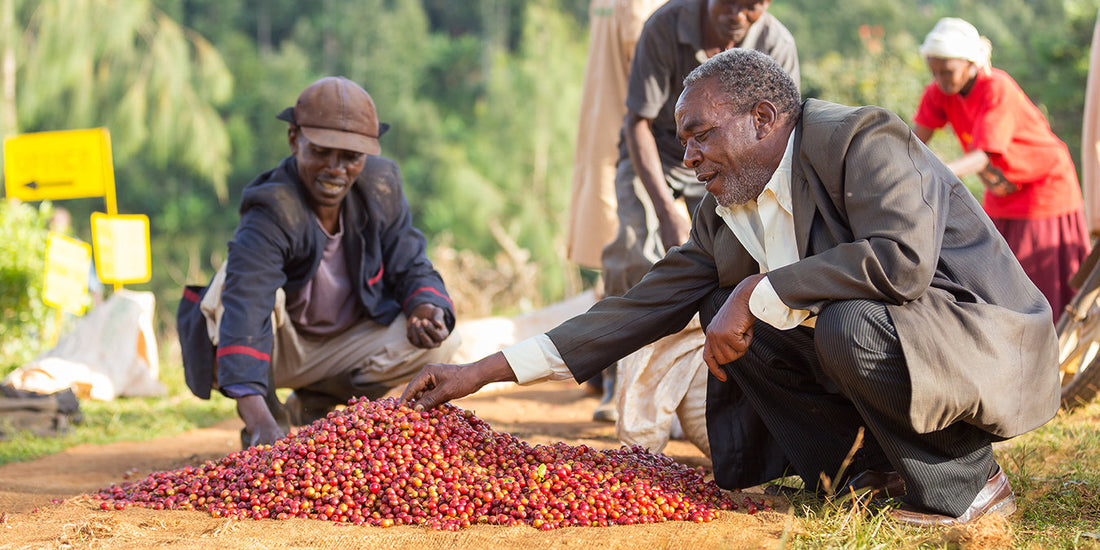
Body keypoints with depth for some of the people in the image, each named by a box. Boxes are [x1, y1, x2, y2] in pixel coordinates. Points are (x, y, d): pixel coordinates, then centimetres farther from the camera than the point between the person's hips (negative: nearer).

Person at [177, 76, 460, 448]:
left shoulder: (381, 186, -12)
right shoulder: (271, 212, -31)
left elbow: (411, 268, -2)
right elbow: (244, 315, -44)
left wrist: (426, 308, -29)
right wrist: (260, 422, -59)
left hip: (341, 344, 5)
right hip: (272, 349, -5)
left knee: (439, 341, -16)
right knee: (250, 282, -34)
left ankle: (313, 406, 6)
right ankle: (273, 417, -12)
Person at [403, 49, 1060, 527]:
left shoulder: (866, 139, -18)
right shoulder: (723, 216, 5)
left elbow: (901, 259, -34)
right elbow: (646, 306, 5)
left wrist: (758, 294, -26)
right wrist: (485, 371, 0)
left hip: (991, 344, -8)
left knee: (849, 325, -35)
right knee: (728, 315, -1)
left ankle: (966, 480, -12)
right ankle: (859, 463, 0)